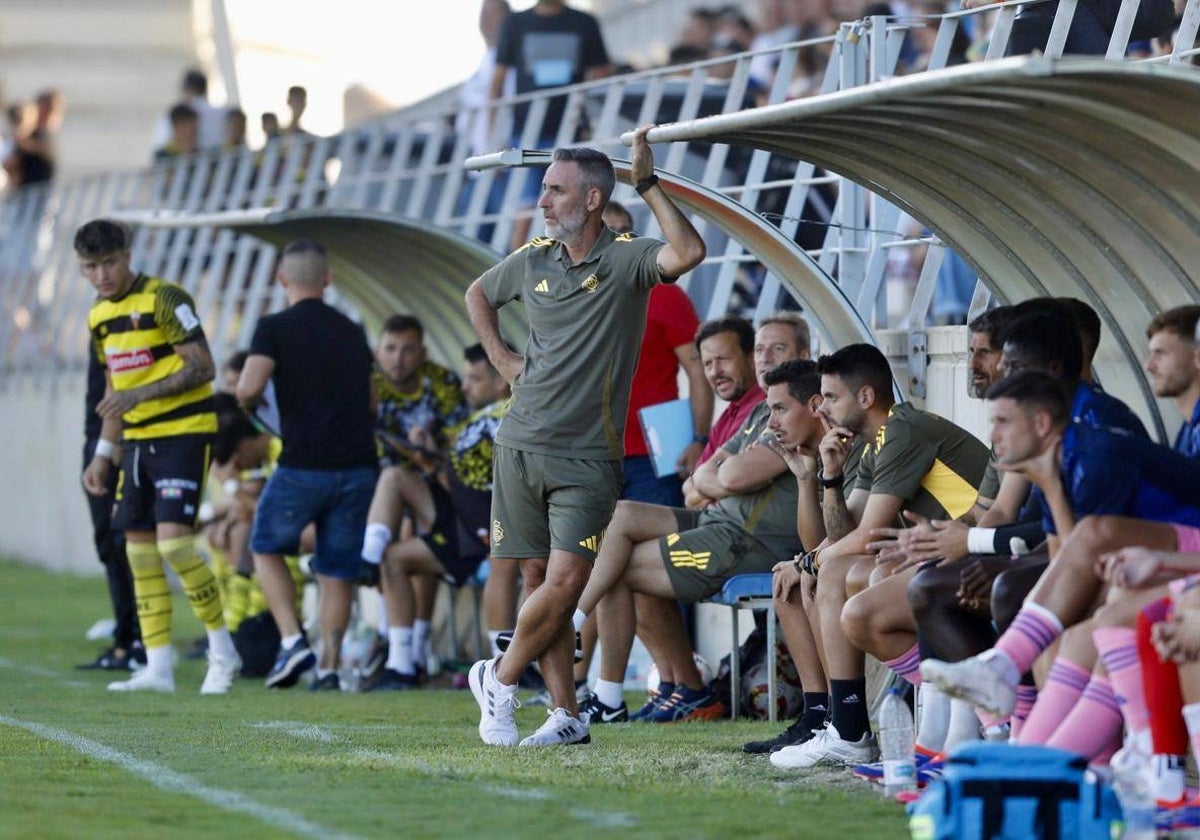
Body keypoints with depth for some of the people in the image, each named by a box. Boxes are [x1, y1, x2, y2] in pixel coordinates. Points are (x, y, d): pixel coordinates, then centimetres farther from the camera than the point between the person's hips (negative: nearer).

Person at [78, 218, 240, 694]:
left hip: (184, 433, -8)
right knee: (139, 549, 5)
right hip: (138, 440, 8)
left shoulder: (165, 300, -13)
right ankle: (157, 668, 9)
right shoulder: (99, 316, 12)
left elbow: (203, 368, -16)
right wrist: (103, 454, 19)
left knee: (173, 541, -17)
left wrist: (141, 394, -23)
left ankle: (222, 650, -2)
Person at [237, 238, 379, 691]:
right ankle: (329, 666, 4)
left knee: (267, 547, 17)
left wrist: (248, 404, 6)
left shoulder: (275, 327, -3)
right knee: (337, 568, 11)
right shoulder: (352, 332, 14)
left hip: (303, 465, -4)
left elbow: (249, 387, -16)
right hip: (358, 464, 4)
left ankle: (292, 640, 2)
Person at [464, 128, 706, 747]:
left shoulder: (626, 259, -7)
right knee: (540, 579, 4)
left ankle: (500, 679, 8)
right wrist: (500, 359, 15)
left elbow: (688, 252, -29)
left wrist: (646, 182, -26)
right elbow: (477, 295, 28)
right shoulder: (533, 260, 8)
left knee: (565, 580, -13)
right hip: (520, 445, 4)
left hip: (587, 457, -4)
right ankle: (565, 714, 10)